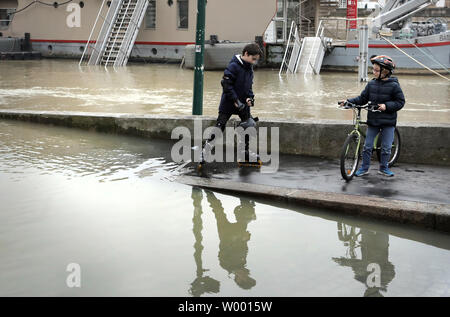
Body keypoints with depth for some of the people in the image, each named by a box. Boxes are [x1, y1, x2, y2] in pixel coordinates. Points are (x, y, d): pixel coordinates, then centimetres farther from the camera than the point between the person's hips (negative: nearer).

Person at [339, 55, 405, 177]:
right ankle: (364, 168, 15)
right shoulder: (371, 84, 3)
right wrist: (349, 101, -4)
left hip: (388, 121, -3)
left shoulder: (394, 85, -8)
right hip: (373, 120, 3)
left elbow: (400, 102, -6)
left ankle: (384, 168, 21)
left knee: (386, 147, 5)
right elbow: (362, 99, 8)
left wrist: (386, 106, -19)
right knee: (367, 146, 4)